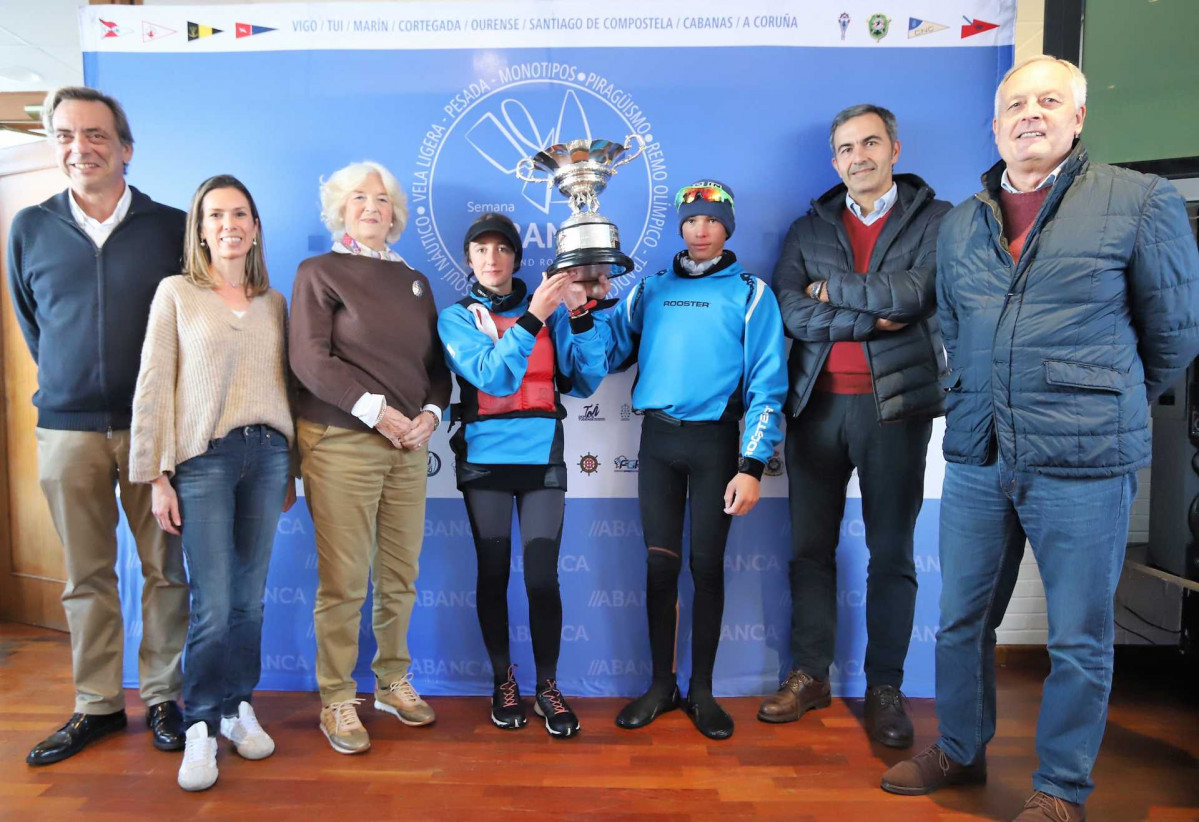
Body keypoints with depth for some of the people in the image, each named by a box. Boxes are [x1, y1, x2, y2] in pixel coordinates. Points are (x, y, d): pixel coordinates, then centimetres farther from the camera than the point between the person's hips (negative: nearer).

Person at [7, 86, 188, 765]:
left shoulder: (172, 227, 0)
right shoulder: (30, 229, 6)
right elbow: (30, 322, 18)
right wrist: (67, 385, 15)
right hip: (67, 428, 2)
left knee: (165, 569, 5)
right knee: (87, 576, 9)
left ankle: (163, 697, 20)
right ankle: (97, 705, 23)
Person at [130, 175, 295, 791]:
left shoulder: (273, 302, 12)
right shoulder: (176, 293, 3)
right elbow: (153, 388, -1)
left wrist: (289, 470, 13)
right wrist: (156, 477, -6)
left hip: (267, 454, 3)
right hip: (204, 457, -3)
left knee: (250, 598, 8)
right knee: (213, 606, -4)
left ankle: (238, 706, 24)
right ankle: (202, 728, 13)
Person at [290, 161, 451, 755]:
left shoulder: (414, 281, 18)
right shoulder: (319, 273, 4)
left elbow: (436, 362, 16)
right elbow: (311, 360, -8)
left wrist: (430, 413, -2)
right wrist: (374, 410, -15)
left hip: (409, 444, 5)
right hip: (340, 443, -4)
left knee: (400, 576, 8)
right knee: (343, 582, -2)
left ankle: (393, 682, 26)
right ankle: (337, 701, 14)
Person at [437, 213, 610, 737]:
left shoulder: (551, 311, 7)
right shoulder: (457, 317, 3)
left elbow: (586, 381, -2)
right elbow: (492, 376, -15)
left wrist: (579, 318, -13)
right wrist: (533, 317, -24)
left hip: (542, 455, 0)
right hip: (485, 457, 0)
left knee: (542, 577, -3)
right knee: (493, 573, 7)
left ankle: (548, 687, 15)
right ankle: (503, 681, 26)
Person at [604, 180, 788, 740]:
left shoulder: (750, 293, 3)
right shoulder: (650, 289, 12)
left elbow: (766, 383, -4)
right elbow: (607, 353, 7)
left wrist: (752, 466, -10)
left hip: (715, 440, -2)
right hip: (658, 439, 2)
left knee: (707, 564, 5)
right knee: (660, 563, 6)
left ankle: (702, 690, 20)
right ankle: (661, 684, 21)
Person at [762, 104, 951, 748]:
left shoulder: (935, 220, 7)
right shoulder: (809, 229, 13)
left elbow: (912, 292, -13)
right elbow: (789, 312, -3)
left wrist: (830, 290, -3)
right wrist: (873, 316, -9)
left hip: (895, 404, -2)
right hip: (816, 404, 3)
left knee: (891, 553, 5)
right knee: (810, 548, 7)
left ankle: (885, 688, 19)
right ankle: (810, 675, 21)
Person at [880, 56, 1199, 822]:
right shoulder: (960, 225, 11)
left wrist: (1103, 409, 13)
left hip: (1086, 464, -4)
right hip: (977, 455, 4)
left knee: (1079, 639, 8)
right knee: (961, 619, 14)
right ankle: (960, 751, 35)